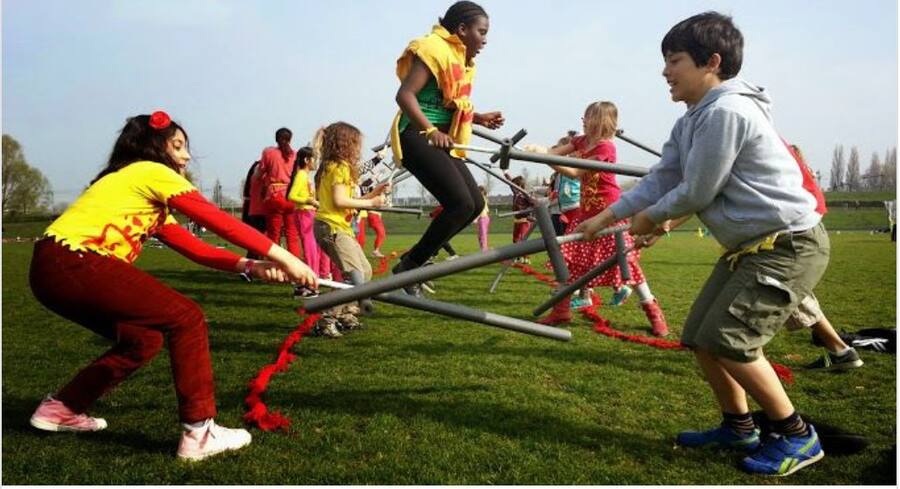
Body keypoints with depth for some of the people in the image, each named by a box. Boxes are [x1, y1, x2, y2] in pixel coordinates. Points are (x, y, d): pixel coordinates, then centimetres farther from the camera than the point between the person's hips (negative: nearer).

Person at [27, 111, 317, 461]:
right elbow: (220, 222, -10)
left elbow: (192, 246, 15)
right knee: (187, 319, -9)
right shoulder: (152, 173, -2)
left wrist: (248, 266, 4)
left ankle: (61, 408, 29)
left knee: (144, 338, 18)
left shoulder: (146, 195, 25)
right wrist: (282, 256, -11)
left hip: (53, 268, 10)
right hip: (72, 262, -10)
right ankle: (198, 433, -7)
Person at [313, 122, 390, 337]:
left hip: (340, 227, 11)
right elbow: (339, 200, -19)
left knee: (365, 270, 14)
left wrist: (373, 194, 14)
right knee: (354, 275, -15)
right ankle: (327, 320, -13)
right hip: (331, 227, -11)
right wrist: (370, 203, -11)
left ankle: (346, 315, 20)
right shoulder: (340, 166, -9)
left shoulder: (333, 166, 21)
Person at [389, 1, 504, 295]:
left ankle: (413, 260, 13)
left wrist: (479, 118, 12)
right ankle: (409, 267, -7)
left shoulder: (461, 60, 19)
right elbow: (405, 95, -21)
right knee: (461, 204, -20)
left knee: (476, 204, 4)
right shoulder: (434, 49, -10)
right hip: (417, 138, -10)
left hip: (440, 141, 10)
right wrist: (431, 131, -30)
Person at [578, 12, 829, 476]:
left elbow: (697, 192, -18)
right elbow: (661, 178, 10)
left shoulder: (725, 111, -21)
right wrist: (606, 216, 7)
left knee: (728, 339, -14)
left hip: (790, 244, -10)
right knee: (699, 335, 10)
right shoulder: (691, 122, 10)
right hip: (750, 246, 10)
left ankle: (797, 435, 4)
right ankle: (738, 425, 26)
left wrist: (651, 216, -1)